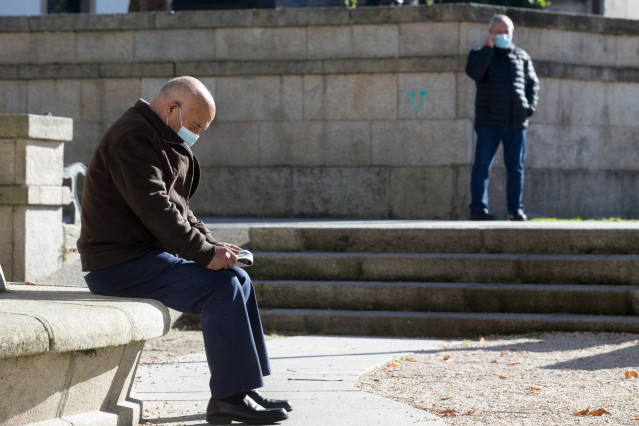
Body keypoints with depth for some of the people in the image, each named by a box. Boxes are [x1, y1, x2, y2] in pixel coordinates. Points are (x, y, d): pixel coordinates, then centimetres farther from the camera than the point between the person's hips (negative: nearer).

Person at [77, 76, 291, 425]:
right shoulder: (133, 138, -15)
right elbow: (155, 208, -23)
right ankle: (229, 398, -18)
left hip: (148, 255, 11)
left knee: (238, 279, 7)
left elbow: (178, 209, 22)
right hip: (120, 263, -11)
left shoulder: (164, 143, 20)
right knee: (220, 286, -21)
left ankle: (241, 391, 5)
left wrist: (211, 245, 5)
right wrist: (205, 253, -22)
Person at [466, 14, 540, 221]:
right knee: (482, 165, -8)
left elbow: (533, 83, 17)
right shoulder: (480, 54, 6)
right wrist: (488, 48, -14)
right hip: (489, 120, -3)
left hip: (516, 122, 3)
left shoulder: (522, 56, 16)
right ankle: (478, 208, -7)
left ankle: (515, 209, 9)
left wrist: (530, 107, 2)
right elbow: (473, 72, -15)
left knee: (515, 167, 4)